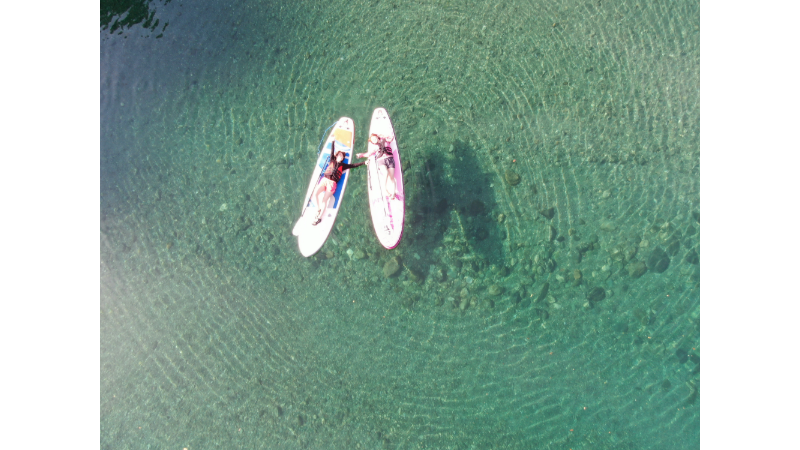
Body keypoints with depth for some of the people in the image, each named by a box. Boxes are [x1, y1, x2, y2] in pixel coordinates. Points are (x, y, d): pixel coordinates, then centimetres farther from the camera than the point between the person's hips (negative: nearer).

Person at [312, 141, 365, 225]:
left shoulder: (343, 165, 15)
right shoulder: (332, 161, 17)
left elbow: (354, 165, 14)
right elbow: (332, 151, 16)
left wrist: (364, 162, 10)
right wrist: (332, 141, 15)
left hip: (332, 183, -2)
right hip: (325, 180, 2)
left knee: (324, 200, -13)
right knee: (316, 194, -21)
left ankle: (319, 218, -7)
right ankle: (318, 209, 1)